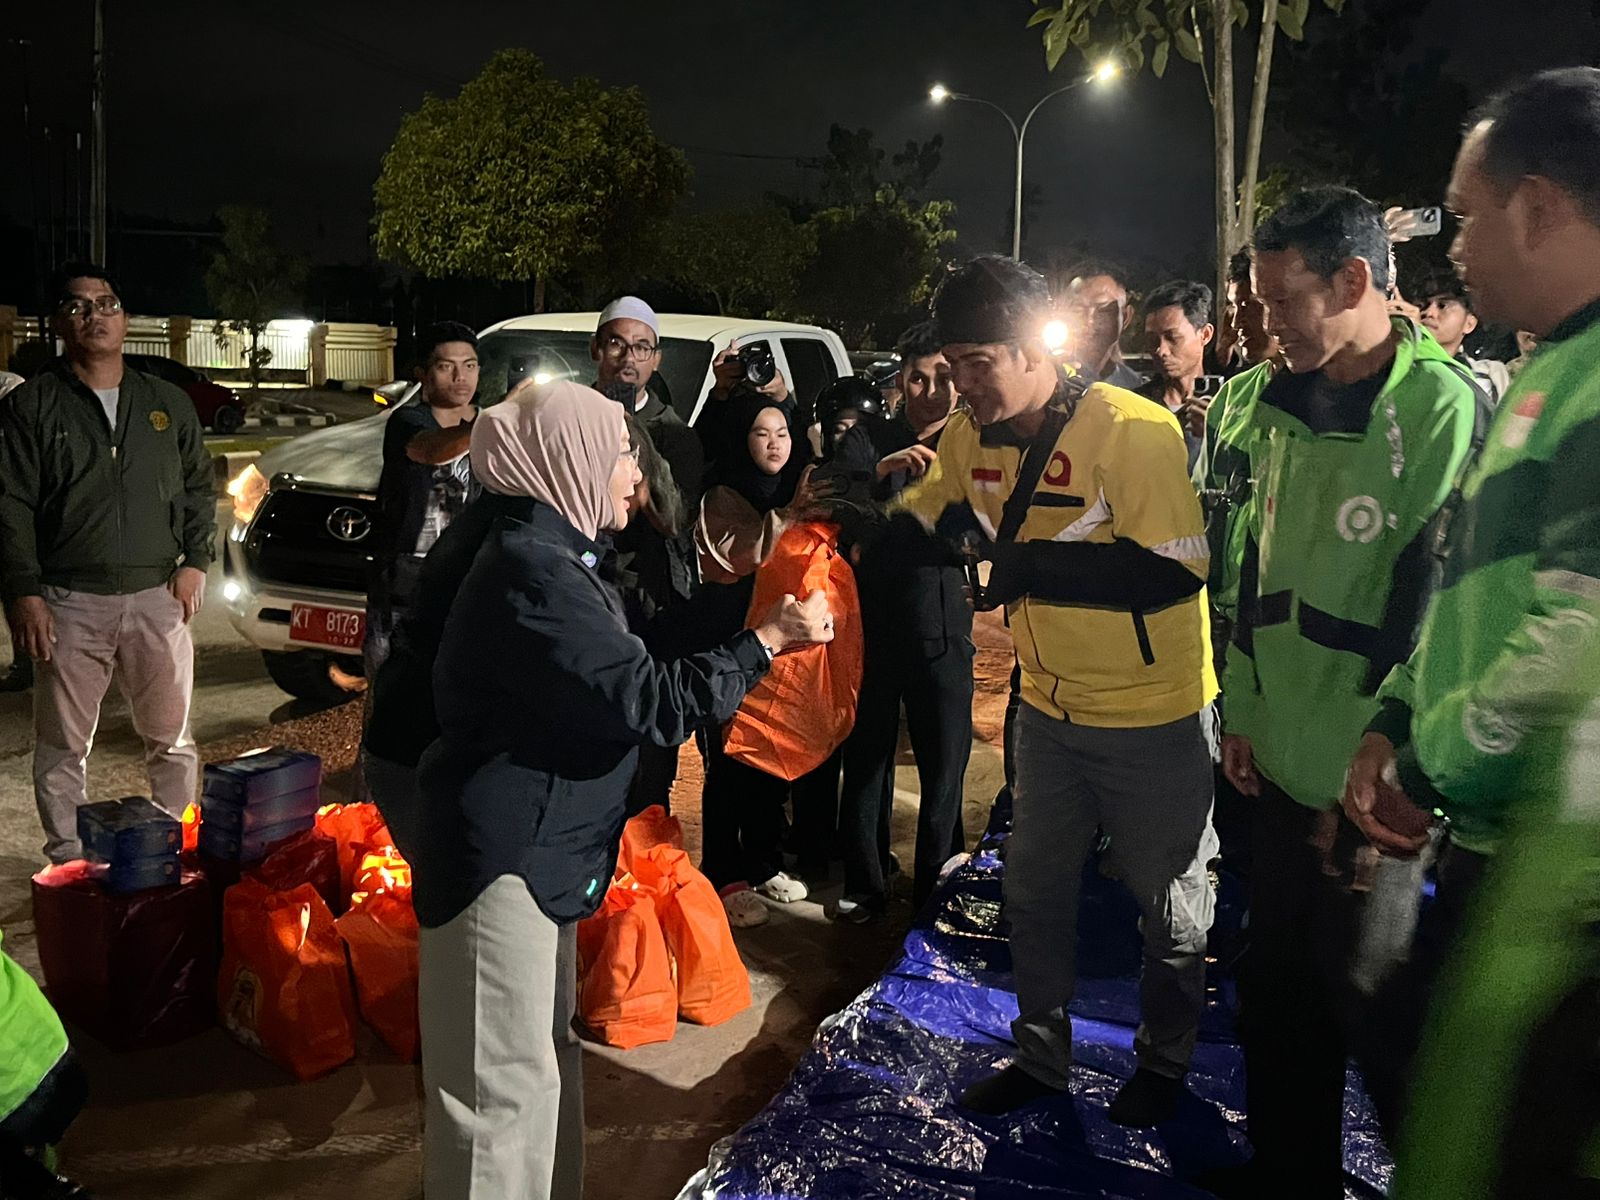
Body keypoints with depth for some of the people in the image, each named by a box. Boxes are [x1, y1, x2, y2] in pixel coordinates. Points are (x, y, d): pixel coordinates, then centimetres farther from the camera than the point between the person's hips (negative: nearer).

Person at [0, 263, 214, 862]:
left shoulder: (168, 403, 11)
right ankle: (68, 861, 20)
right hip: (69, 604, -2)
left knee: (171, 738, 9)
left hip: (158, 596, 2)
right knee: (64, 746, 7)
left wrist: (195, 561, 3)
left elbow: (200, 489, 15)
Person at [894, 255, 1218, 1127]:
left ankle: (1164, 1062, 39)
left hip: (1154, 718, -5)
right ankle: (1040, 1057, 38)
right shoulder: (969, 435, -5)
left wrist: (1034, 564, -32)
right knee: (1034, 888, 17)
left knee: (1168, 900, 14)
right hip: (1050, 705, 6)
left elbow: (1176, 569, -29)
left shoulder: (1134, 431, -24)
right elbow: (916, 523, 7)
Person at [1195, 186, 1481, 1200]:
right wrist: (1246, 707, 11)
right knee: (1276, 992, 18)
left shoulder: (1445, 407, -15)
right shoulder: (1282, 402, 7)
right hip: (1285, 769, 7)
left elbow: (1441, 615, -18)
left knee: (1363, 1000, 10)